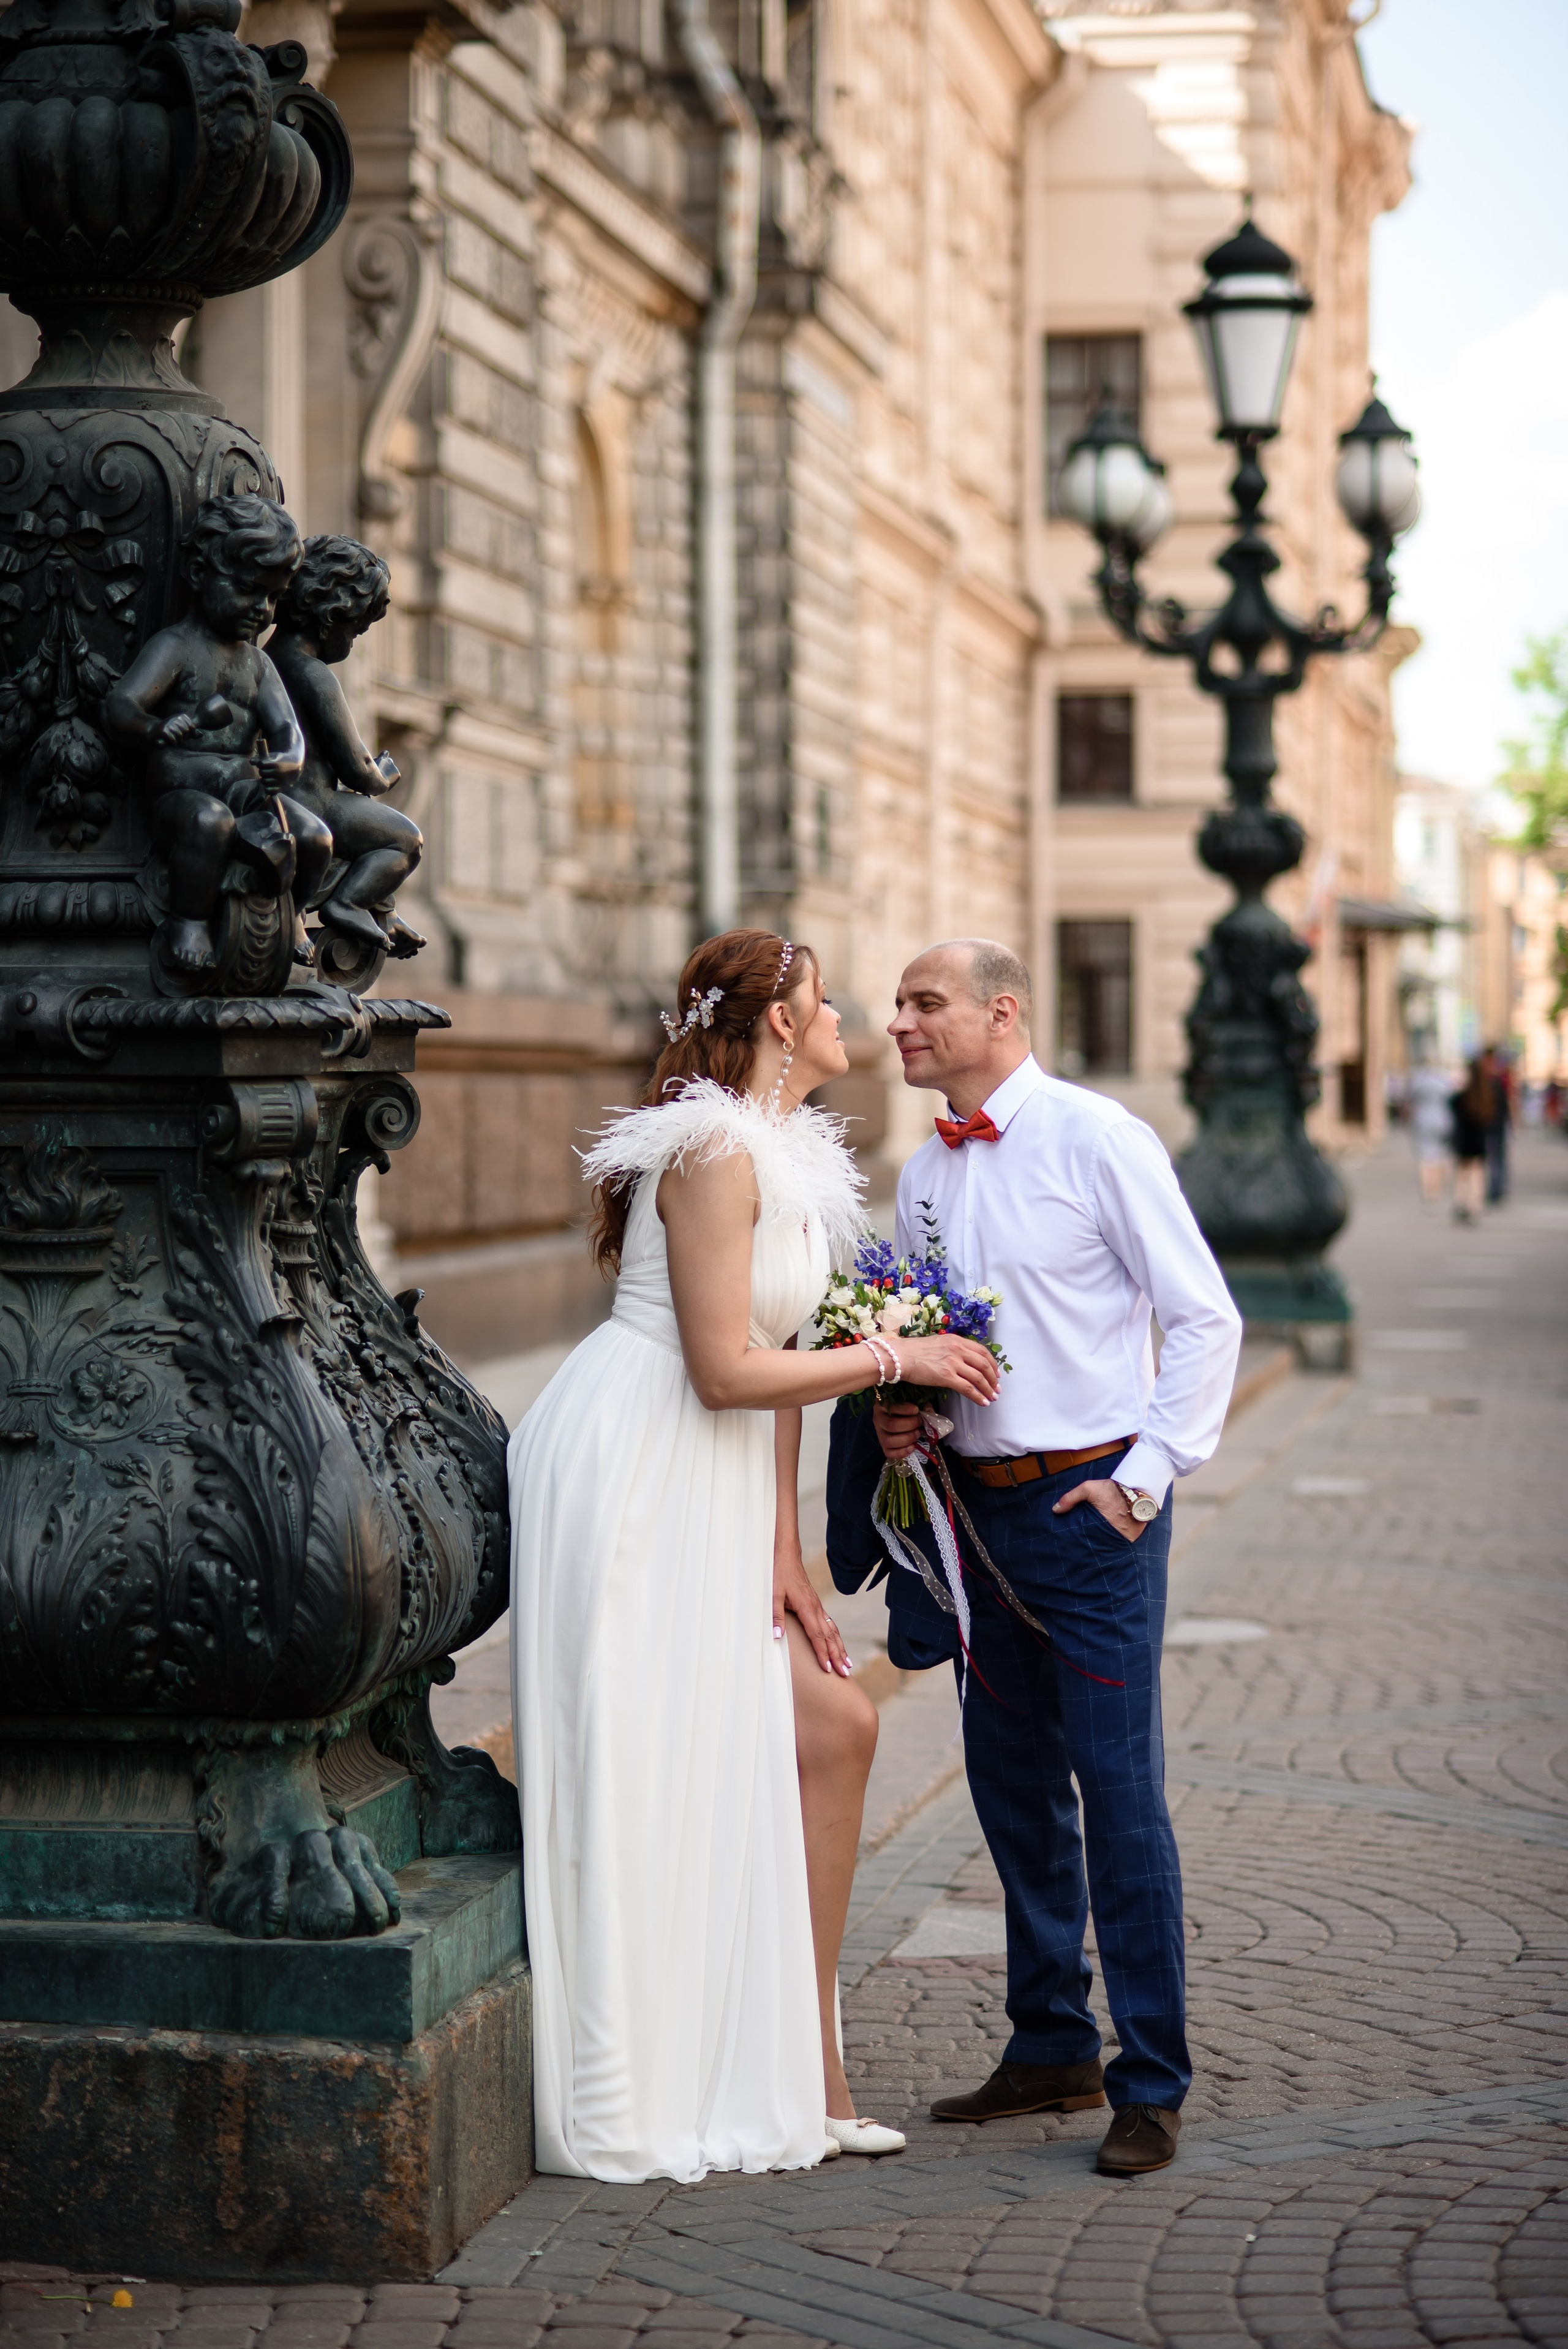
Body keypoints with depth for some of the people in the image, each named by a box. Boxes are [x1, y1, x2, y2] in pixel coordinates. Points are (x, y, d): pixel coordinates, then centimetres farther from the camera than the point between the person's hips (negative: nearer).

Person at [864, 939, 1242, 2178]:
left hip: (1092, 1505, -7)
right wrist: (899, 1415, 0)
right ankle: (1052, 2047, 26)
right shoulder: (925, 1172, 12)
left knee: (1120, 1786, -5)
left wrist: (1147, 1474, -12)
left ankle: (1152, 2085, 3)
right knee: (1012, 1779, 13)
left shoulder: (1097, 1138, -8)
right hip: (981, 1505, 7)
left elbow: (1206, 1319, -8)